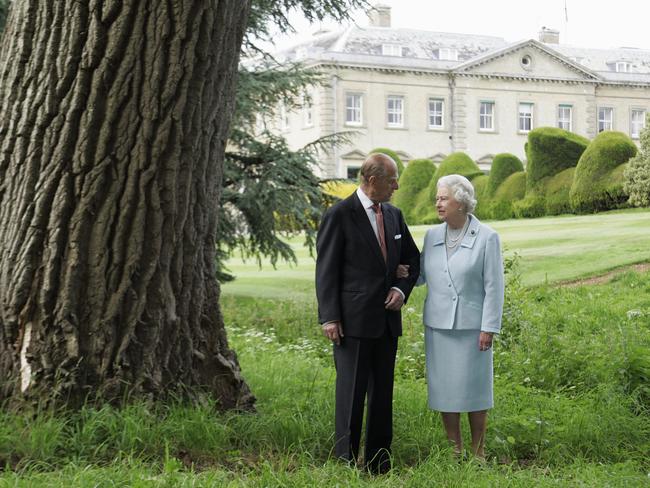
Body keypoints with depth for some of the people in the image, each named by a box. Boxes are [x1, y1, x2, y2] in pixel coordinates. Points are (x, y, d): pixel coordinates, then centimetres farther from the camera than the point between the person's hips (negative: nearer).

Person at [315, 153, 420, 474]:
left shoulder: (393, 215, 11)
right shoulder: (340, 215, -7)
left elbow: (413, 259, 21)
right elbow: (326, 270, -8)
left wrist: (402, 289, 2)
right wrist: (329, 318, -13)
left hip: (386, 320, 6)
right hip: (352, 321, -6)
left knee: (383, 393, 9)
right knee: (351, 393, -3)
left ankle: (379, 464, 16)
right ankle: (345, 463, 4)